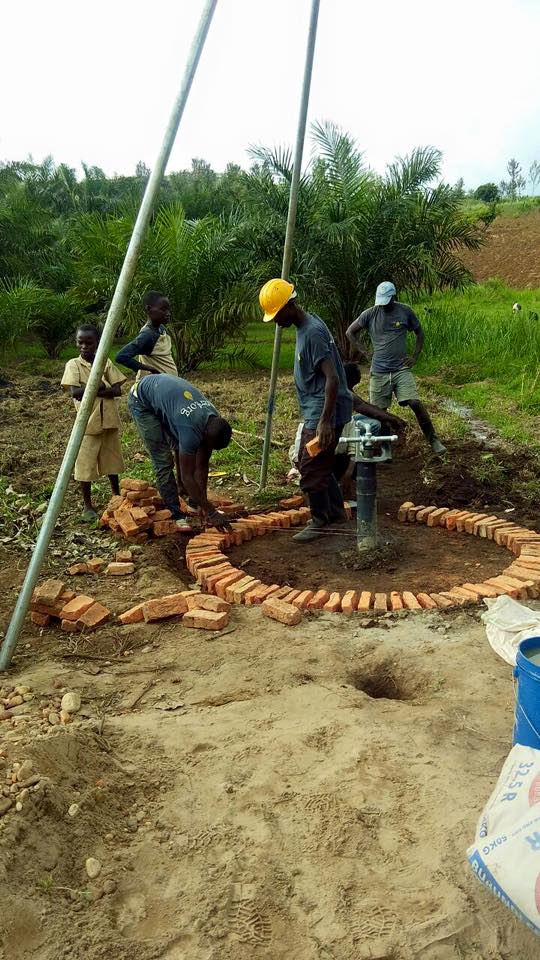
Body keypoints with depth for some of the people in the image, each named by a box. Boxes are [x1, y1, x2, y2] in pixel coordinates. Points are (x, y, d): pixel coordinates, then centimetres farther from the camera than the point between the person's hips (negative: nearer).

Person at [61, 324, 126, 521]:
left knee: (111, 461, 16)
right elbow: (75, 392, -16)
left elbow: (117, 390, -7)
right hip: (88, 422, -3)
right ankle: (88, 505, 16)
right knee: (85, 464, 2)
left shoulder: (106, 363, 3)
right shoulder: (73, 364, -4)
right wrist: (98, 387, -15)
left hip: (109, 420, 3)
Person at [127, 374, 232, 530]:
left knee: (188, 454, 5)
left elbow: (202, 466, -7)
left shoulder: (214, 422, -16)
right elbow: (187, 476, -32)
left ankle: (195, 502, 17)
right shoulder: (191, 429, -39)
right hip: (142, 400, -7)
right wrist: (211, 513, -29)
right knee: (163, 461, -12)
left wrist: (203, 503, -7)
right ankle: (176, 514, -3)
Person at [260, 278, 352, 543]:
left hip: (324, 413, -10)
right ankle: (336, 512, 31)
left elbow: (332, 378, -26)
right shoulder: (305, 327, 11)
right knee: (314, 463, 19)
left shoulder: (313, 332, -20)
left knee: (311, 470, -3)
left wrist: (324, 421, -29)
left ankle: (320, 521, 13)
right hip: (315, 411, 10)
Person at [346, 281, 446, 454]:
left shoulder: (405, 312, -1)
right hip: (379, 372, 1)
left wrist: (415, 356, 3)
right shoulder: (370, 314, -2)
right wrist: (365, 352, 2)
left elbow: (419, 333, 13)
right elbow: (351, 332, 9)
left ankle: (433, 440, -2)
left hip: (402, 369, -1)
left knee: (416, 403, -13)